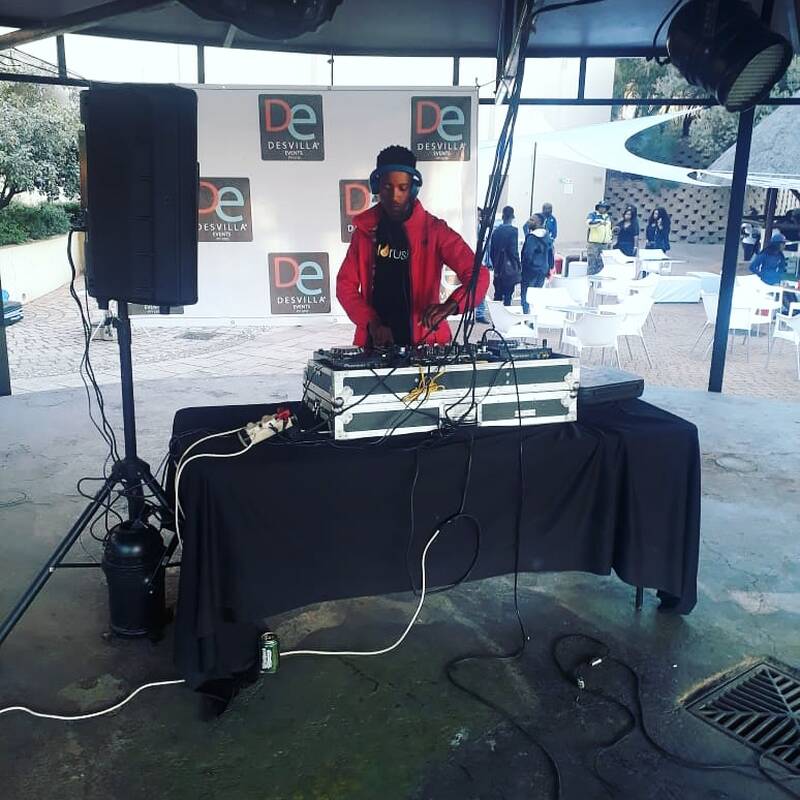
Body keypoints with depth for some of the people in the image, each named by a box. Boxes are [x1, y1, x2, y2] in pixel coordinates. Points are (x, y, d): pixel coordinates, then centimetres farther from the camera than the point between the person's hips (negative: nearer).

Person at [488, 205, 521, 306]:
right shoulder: (513, 231, -13)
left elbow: (491, 250, 7)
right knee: (508, 295, 0)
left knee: (497, 295, 13)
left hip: (498, 269, 5)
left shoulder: (496, 230, 3)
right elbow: (513, 250, -15)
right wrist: (518, 266, -3)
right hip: (510, 269, -5)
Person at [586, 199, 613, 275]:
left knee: (601, 264, 4)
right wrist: (600, 222, -34)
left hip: (604, 244, 6)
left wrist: (609, 240, 26)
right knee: (592, 263, -9)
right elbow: (589, 222, -22)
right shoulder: (592, 214, 0)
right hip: (593, 243, -6)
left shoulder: (608, 217, 20)